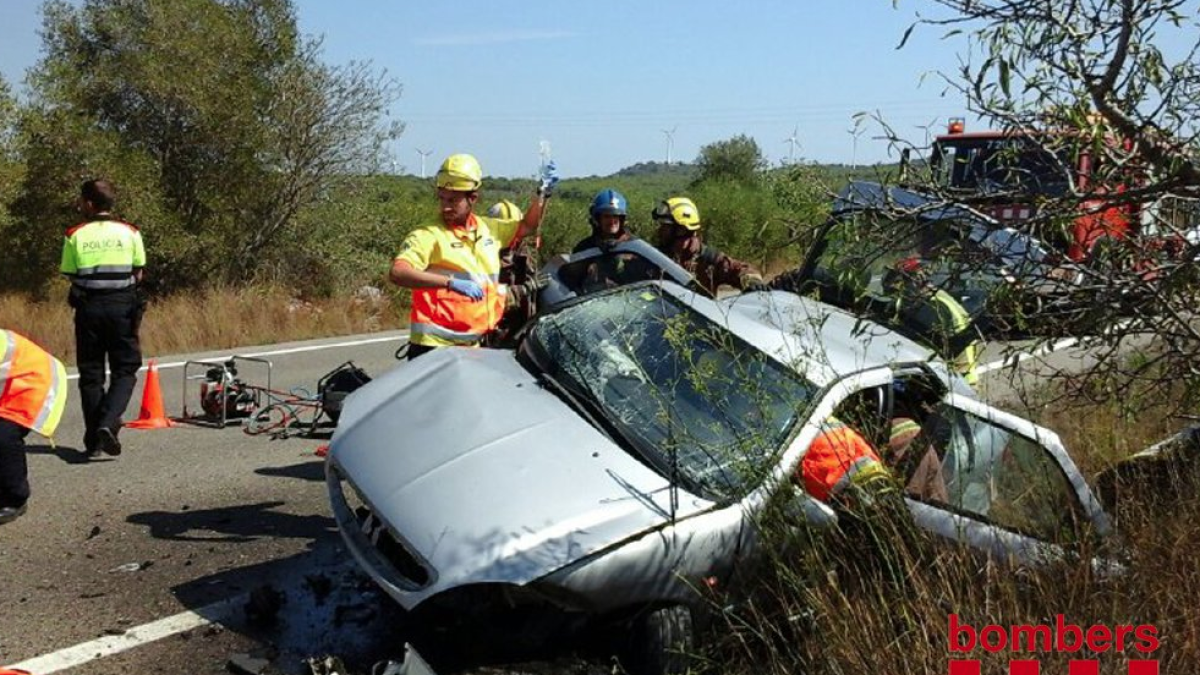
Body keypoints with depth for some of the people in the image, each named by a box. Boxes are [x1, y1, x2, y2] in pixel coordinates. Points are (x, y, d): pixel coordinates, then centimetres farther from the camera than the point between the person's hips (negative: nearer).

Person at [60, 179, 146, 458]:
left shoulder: (75, 235, 0)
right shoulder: (130, 232, 1)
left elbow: (70, 276, 1)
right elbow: (138, 274, 4)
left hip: (88, 307, 1)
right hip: (123, 305, -1)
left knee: (90, 373, 9)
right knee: (125, 370, 7)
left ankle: (93, 440, 10)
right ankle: (108, 423, -15)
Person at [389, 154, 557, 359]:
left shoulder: (489, 229, 11)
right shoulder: (427, 235, -9)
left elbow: (527, 226, 27)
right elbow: (397, 273, -24)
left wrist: (543, 192, 15)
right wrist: (451, 282, -32)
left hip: (473, 347, 6)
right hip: (433, 346, -6)